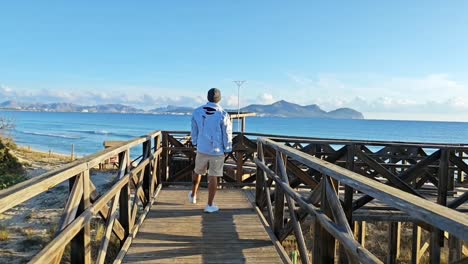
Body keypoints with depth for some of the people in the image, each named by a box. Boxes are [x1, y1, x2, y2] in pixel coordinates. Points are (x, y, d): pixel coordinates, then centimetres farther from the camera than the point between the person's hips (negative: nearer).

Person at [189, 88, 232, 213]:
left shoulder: (197, 112, -3)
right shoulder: (223, 115, -14)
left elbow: (194, 131, 7)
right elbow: (227, 134, -10)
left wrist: (195, 144, 21)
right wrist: (227, 150, 1)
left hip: (202, 149, 3)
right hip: (217, 151, -3)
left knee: (197, 171, 25)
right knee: (213, 177, 5)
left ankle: (193, 195, 41)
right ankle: (210, 205, 11)